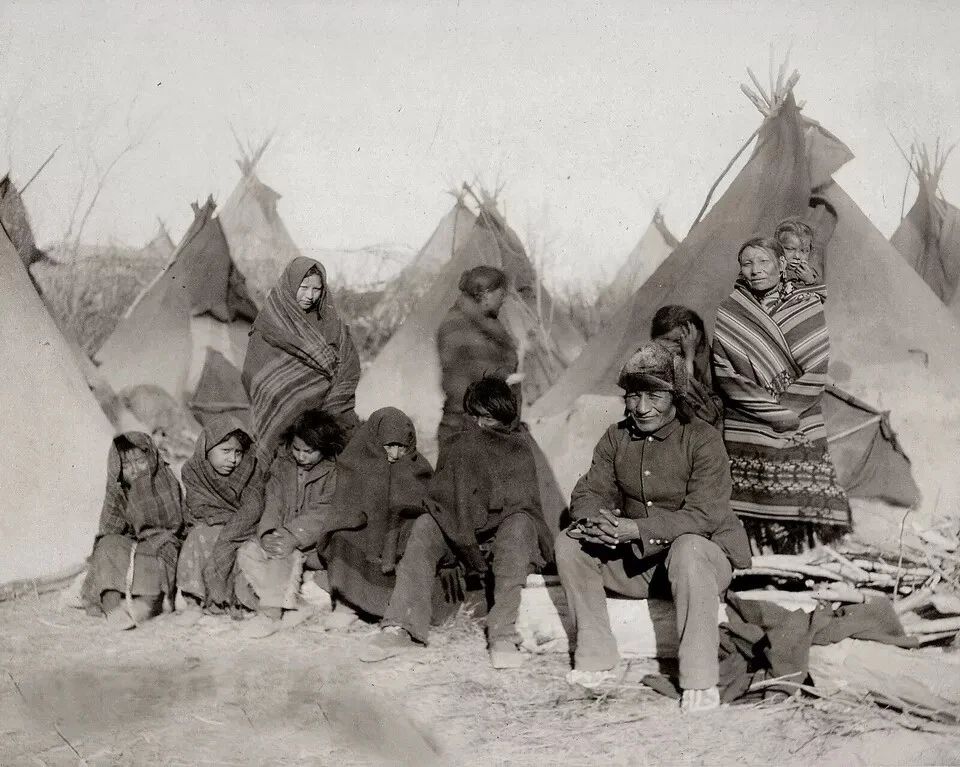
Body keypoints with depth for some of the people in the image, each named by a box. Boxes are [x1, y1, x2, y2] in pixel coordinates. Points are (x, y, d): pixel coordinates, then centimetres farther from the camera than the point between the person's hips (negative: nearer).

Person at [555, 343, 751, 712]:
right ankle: (596, 660, -7)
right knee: (569, 543, -12)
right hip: (634, 562, 6)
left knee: (687, 549, -39)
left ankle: (700, 682, -30)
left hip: (704, 554, -5)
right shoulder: (616, 438, 3)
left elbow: (703, 516, -24)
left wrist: (636, 528, -36)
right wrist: (597, 520, -26)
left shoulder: (703, 439, -15)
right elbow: (588, 493, 0)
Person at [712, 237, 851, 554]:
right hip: (744, 435, 0)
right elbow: (724, 375, -3)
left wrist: (789, 408, -11)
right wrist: (774, 412, -9)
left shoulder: (807, 306, 5)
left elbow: (815, 373, 0)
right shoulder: (729, 313, 4)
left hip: (801, 430, 0)